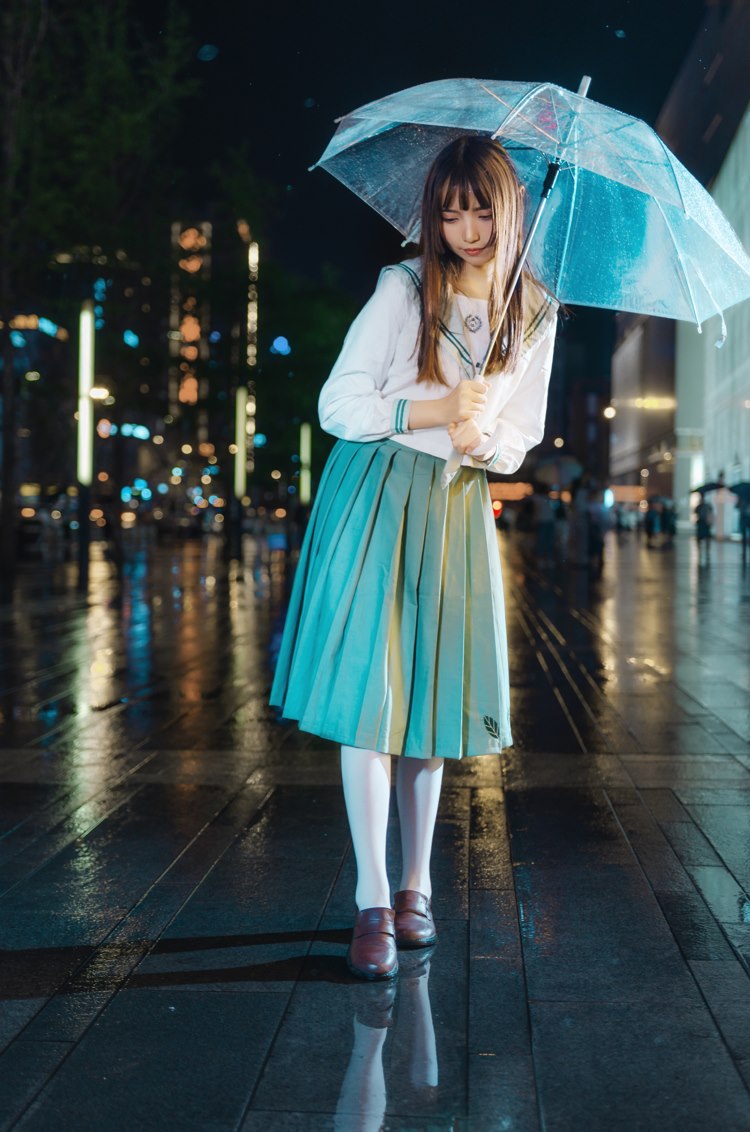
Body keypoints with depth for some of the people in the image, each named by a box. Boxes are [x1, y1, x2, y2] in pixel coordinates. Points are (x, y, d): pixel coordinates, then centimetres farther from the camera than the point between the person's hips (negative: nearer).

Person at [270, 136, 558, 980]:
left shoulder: (535, 314, 7)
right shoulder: (404, 288, -4)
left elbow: (521, 438, 11)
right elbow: (338, 404, -7)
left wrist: (485, 439, -12)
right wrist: (439, 411, -16)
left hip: (458, 509, 3)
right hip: (376, 498, -3)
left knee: (432, 698, 6)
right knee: (369, 696, -8)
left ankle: (416, 885, 21)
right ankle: (373, 903, -1)